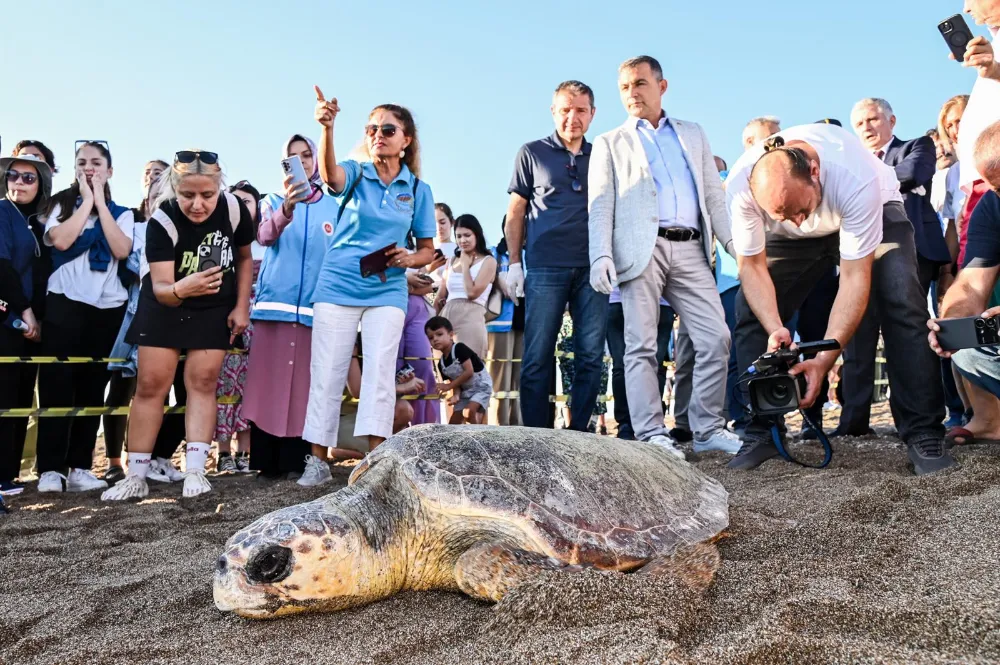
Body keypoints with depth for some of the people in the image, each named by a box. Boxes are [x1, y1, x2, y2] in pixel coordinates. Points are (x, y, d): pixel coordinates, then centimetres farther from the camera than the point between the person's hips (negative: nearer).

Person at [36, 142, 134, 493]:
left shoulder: (121, 213, 12)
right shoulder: (62, 204, 8)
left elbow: (122, 250, -8)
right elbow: (61, 241, -13)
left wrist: (100, 203, -5)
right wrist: (87, 201, -6)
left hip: (107, 308, 2)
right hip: (64, 303, -2)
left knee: (92, 389, 4)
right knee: (56, 385, -5)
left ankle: (79, 467, 9)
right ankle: (50, 469, -2)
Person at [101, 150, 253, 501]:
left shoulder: (234, 209, -21)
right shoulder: (162, 220, -28)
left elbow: (245, 258, -1)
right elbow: (160, 287, -34)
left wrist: (242, 306, -5)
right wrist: (180, 288, -57)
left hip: (215, 307, 1)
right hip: (163, 305, -1)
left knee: (202, 382, -3)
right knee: (150, 384, -1)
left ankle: (195, 471, -1)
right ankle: (136, 476, 7)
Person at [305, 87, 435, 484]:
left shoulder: (418, 190, 5)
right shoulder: (355, 174, 0)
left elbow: (427, 250, 10)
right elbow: (330, 175, -26)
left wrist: (409, 259, -13)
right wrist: (327, 128, -44)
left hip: (387, 292, 1)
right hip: (337, 286, 0)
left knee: (380, 371, -7)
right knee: (327, 373, 1)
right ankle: (317, 460, 10)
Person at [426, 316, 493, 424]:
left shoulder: (459, 348, -20)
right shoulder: (441, 364, 1)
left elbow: (469, 372, -26)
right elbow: (455, 381, 2)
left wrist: (448, 386, -21)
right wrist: (456, 395, -22)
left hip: (481, 386, -8)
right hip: (465, 391, 8)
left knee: (469, 410, -29)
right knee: (454, 421, 7)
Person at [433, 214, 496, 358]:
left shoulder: (488, 261, 3)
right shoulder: (452, 261, 19)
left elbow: (472, 293, -9)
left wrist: (465, 265, 0)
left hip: (470, 317, -5)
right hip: (447, 316, 5)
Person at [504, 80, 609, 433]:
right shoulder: (532, 153, 9)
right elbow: (516, 213, 8)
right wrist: (514, 263, 0)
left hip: (592, 268, 3)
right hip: (545, 268, -2)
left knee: (591, 356, 2)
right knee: (537, 357, -3)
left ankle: (579, 431, 11)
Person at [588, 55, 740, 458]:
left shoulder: (693, 135, 23)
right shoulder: (610, 144, 15)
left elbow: (714, 194, 18)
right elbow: (601, 205, 4)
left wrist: (732, 239, 5)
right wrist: (601, 255, -11)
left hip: (691, 249, 3)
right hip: (641, 250, -2)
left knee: (715, 339, -4)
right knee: (642, 346, -6)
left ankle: (709, 429, 6)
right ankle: (651, 435, -1)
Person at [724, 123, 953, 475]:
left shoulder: (856, 177, -41)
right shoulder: (740, 185, -34)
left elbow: (854, 278, -37)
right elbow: (752, 265, -21)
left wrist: (823, 360, -44)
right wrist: (774, 328, -37)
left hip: (874, 212, -2)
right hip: (791, 239, 2)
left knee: (903, 304, -25)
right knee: (750, 310, -14)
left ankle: (923, 432, -12)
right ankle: (761, 433, -2)